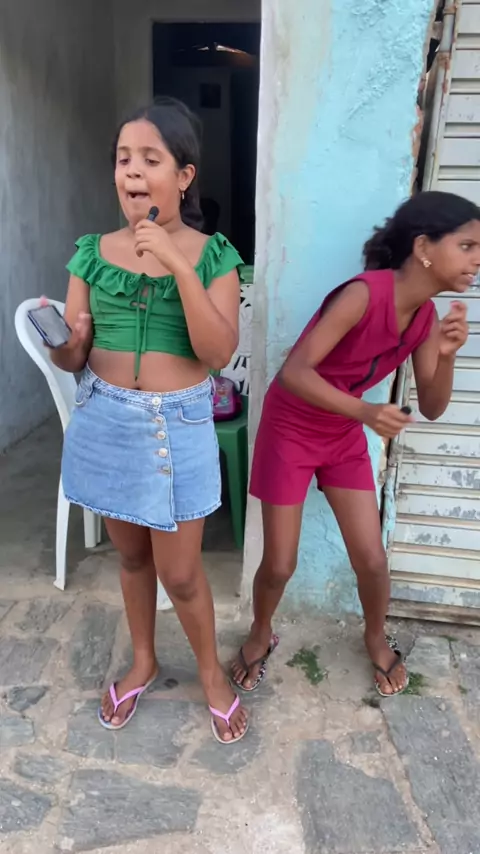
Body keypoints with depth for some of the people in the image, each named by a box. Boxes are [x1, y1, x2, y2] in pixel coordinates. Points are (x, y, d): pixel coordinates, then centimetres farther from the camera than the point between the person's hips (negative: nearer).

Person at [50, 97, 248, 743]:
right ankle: (144, 663, 43)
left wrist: (180, 265, -24)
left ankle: (212, 672, 34)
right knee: (132, 554, 19)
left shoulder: (213, 255, -6)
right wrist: (59, 341, -23)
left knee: (180, 571, 5)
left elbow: (218, 353, -17)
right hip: (104, 421, 3)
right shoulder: (94, 252, 1)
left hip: (178, 427, -3)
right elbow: (74, 358, 1)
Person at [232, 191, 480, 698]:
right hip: (289, 430, -5)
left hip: (344, 437, 6)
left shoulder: (426, 316, -6)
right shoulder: (364, 293, -27)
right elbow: (294, 371, -32)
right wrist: (364, 411, -45)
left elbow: (432, 408, -3)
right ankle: (261, 635, 33)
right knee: (279, 564, 2)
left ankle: (376, 638, 37)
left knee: (371, 559, 7)